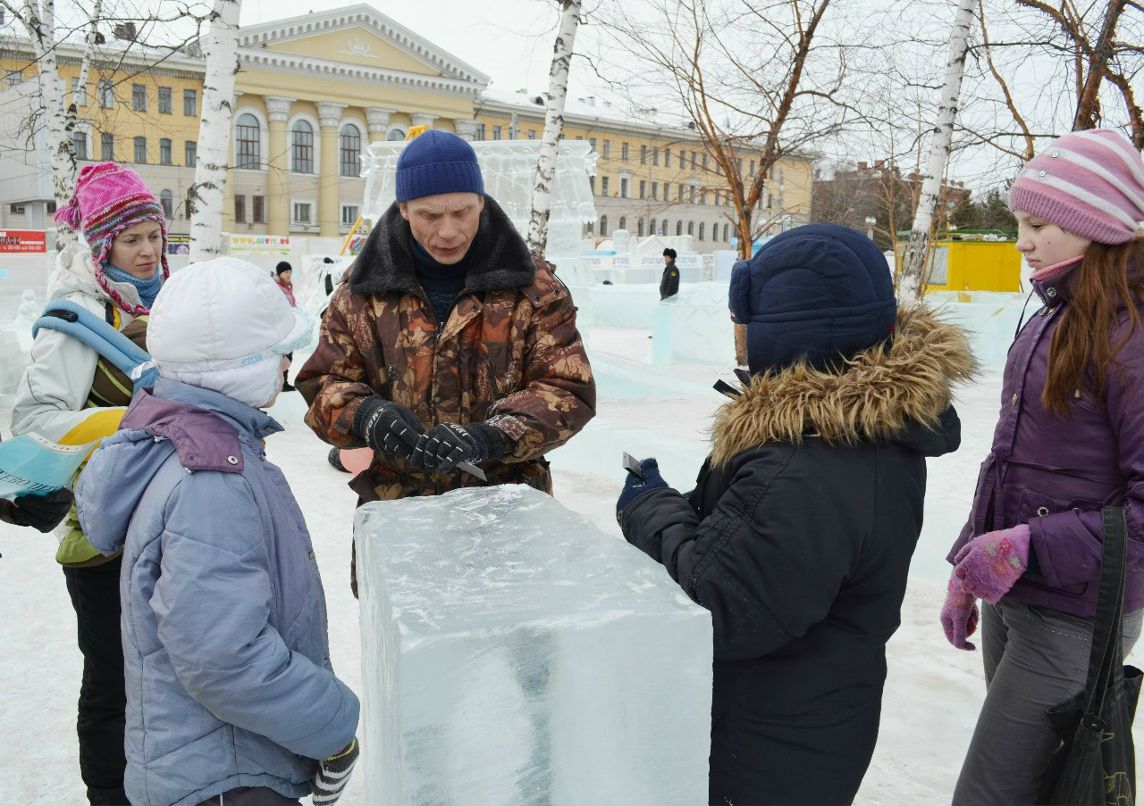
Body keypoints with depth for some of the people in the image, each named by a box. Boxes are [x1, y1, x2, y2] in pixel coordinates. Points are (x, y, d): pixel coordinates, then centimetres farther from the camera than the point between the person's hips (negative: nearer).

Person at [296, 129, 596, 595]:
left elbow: (569, 390, -9)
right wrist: (366, 414, -22)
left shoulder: (531, 288, -4)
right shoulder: (365, 290, 1)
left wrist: (491, 435, -27)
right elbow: (323, 384, 2)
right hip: (395, 507, 2)